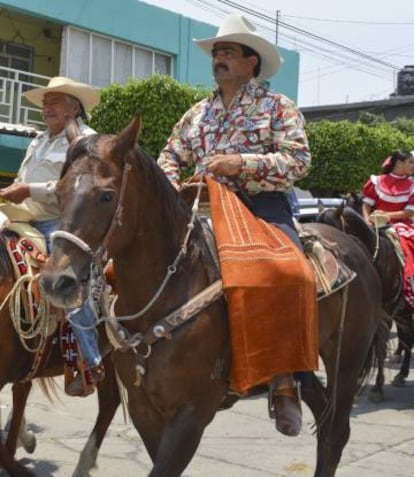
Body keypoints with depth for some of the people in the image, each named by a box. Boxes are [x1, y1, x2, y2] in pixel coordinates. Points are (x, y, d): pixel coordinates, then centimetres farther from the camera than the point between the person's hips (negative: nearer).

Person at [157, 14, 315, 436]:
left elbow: (298, 161, -7)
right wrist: (173, 188, 1)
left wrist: (241, 163, -17)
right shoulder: (198, 113, 18)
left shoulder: (277, 107, 4)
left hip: (263, 207, -5)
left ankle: (286, 378, -17)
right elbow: (170, 157, 23)